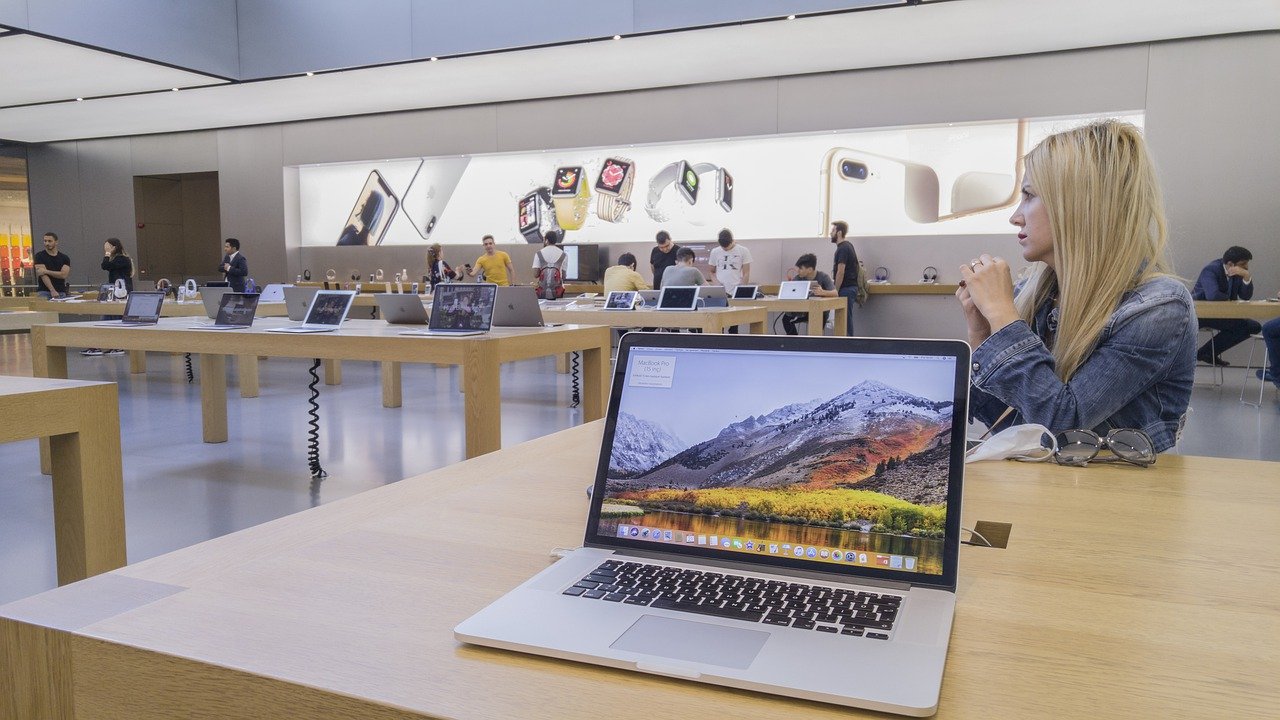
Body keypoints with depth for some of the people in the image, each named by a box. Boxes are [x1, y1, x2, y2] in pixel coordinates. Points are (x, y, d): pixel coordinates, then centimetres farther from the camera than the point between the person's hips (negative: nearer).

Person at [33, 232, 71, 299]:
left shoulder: (64, 258, 8)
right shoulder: (39, 256, 1)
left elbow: (64, 274, -5)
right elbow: (43, 275, -11)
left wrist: (46, 271, -14)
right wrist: (52, 290, -23)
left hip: (61, 292, 2)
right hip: (44, 292, -2)